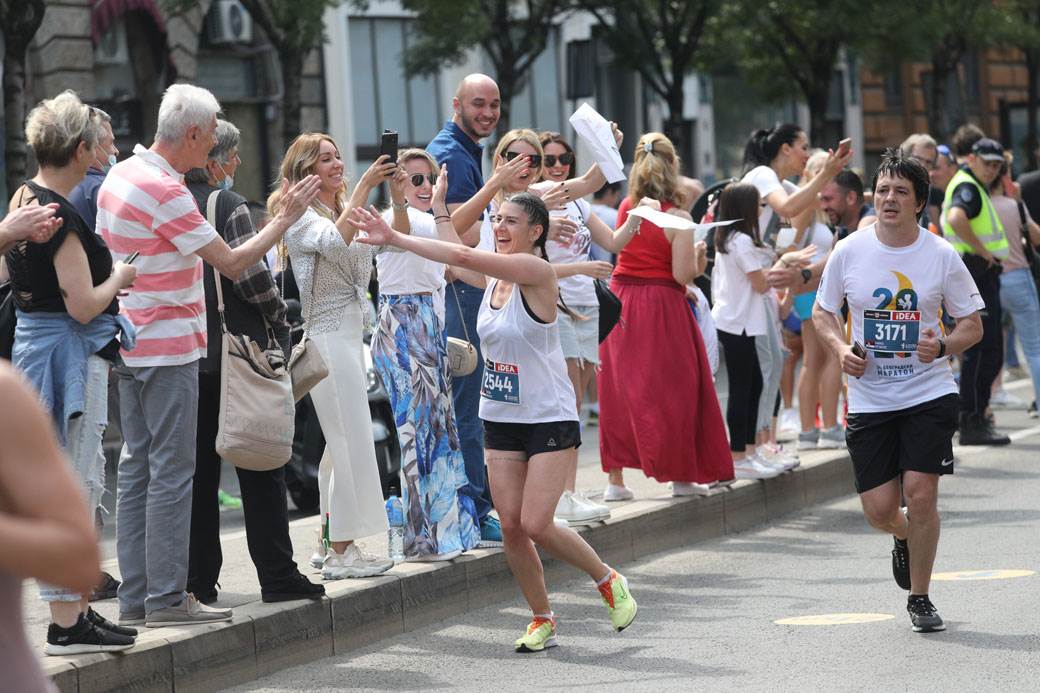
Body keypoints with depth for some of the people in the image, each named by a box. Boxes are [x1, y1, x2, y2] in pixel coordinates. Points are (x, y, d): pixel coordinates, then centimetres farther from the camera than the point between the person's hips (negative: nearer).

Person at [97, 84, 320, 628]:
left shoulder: (119, 176, 10)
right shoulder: (166, 192, -19)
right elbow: (232, 263, -17)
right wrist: (285, 218, -7)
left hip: (129, 346, 9)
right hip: (169, 348, -9)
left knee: (136, 467, 10)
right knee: (171, 471, -5)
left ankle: (134, 597, 12)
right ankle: (166, 598, -5)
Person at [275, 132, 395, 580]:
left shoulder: (347, 208, 16)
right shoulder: (298, 215, -10)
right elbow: (335, 241, -29)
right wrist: (365, 186, -30)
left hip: (350, 330, 9)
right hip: (324, 335, -9)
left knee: (340, 441, 12)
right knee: (350, 439, -12)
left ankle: (330, 543, 19)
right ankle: (341, 552, -10)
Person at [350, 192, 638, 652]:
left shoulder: (536, 271, -17)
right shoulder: (492, 274, 6)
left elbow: (464, 256, -26)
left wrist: (395, 238, -26)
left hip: (549, 419, -7)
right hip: (500, 420, 7)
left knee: (536, 525, -11)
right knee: (511, 526, 0)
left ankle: (608, 580, 14)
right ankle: (542, 619, 15)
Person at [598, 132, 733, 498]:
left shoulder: (626, 208, 2)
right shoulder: (677, 218, -14)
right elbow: (683, 275, -16)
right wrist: (698, 257, 5)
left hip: (620, 301, 5)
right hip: (661, 305, -5)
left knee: (619, 389, 9)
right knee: (671, 390, 6)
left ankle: (615, 478, 10)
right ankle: (682, 475, 12)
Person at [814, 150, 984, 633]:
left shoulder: (942, 256, -4)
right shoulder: (848, 252, -1)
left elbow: (972, 324, 4)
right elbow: (823, 312, 12)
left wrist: (942, 347, -17)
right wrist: (841, 349, -8)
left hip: (929, 393, -1)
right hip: (869, 399, 1)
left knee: (921, 494, -12)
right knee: (879, 508, -1)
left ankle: (920, 598, 7)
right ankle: (903, 538, 38)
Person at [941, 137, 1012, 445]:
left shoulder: (975, 188, 21)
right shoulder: (967, 187, -13)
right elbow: (956, 217, -34)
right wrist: (983, 250, -24)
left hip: (982, 277, 11)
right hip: (977, 275, -11)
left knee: (988, 352, 14)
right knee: (983, 350, -11)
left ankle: (975, 418, 20)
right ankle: (972, 423, -10)